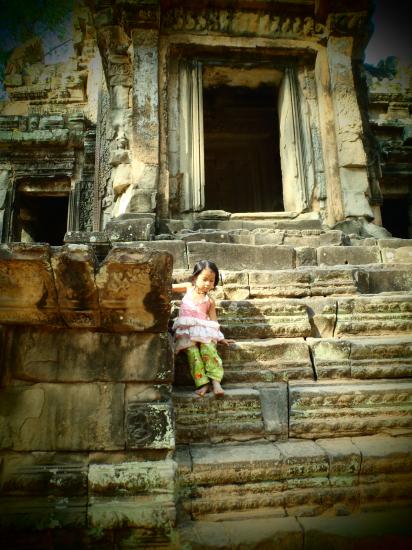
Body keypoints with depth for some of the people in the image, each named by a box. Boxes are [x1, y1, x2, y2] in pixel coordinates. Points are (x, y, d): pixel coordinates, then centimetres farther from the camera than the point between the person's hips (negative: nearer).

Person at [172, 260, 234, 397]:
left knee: (209, 348, -29)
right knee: (193, 352, -26)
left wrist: (220, 338, 6)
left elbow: (213, 320, 11)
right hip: (186, 330, 0)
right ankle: (202, 383, -31)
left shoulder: (209, 301, 9)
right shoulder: (188, 287, 11)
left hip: (203, 329, 0)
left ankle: (215, 381, -31)